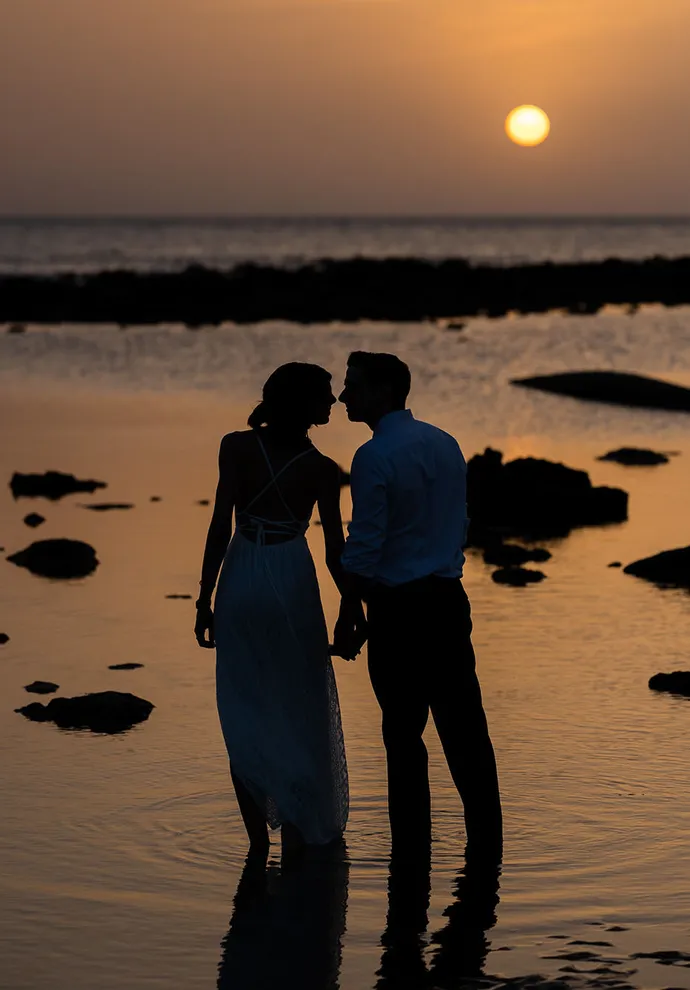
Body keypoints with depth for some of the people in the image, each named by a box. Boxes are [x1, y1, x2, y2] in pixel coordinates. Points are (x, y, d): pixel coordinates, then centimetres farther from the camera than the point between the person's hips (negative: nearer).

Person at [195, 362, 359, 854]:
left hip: (240, 581, 1)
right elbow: (336, 551, -3)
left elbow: (221, 527, -8)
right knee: (298, 709, 12)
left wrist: (205, 598, -2)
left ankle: (258, 838, 13)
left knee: (244, 709, 10)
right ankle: (298, 828, 14)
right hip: (291, 579, -1)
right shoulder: (322, 470, -7)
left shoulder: (237, 448, -6)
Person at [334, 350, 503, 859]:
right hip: (449, 600, 6)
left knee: (404, 732, 3)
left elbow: (365, 546, -14)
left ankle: (412, 842, 9)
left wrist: (348, 612, -6)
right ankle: (486, 842, 9)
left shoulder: (375, 457, -13)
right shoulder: (446, 444, 9)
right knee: (463, 723, 7)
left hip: (398, 608, -6)